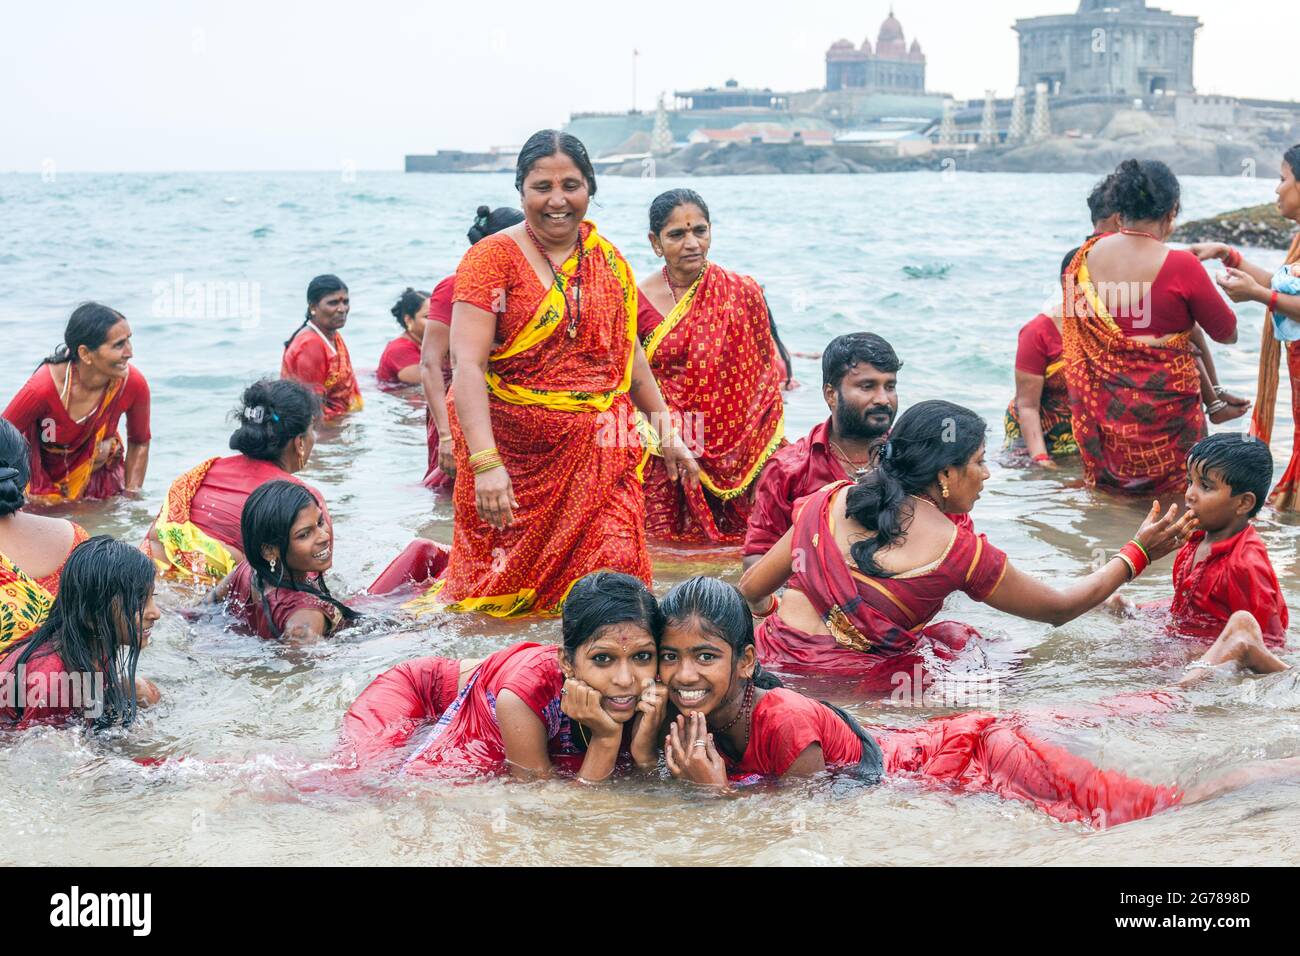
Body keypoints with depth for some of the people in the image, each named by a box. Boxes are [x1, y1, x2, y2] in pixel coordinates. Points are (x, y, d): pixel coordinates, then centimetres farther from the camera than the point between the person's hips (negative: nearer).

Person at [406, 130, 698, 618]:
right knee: (503, 589, 6)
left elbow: (629, 353, 21)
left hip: (597, 455, 4)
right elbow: (467, 364, -16)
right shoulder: (493, 257, -7)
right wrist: (485, 463, -26)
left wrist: (666, 431, 18)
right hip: (513, 454, -4)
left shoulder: (608, 260, 9)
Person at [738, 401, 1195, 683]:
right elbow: (1059, 607, 6)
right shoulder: (957, 549, -8)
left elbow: (752, 589, 10)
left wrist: (775, 608, 34)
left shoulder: (831, 500, 3)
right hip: (859, 679, -4)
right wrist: (1136, 554, 16)